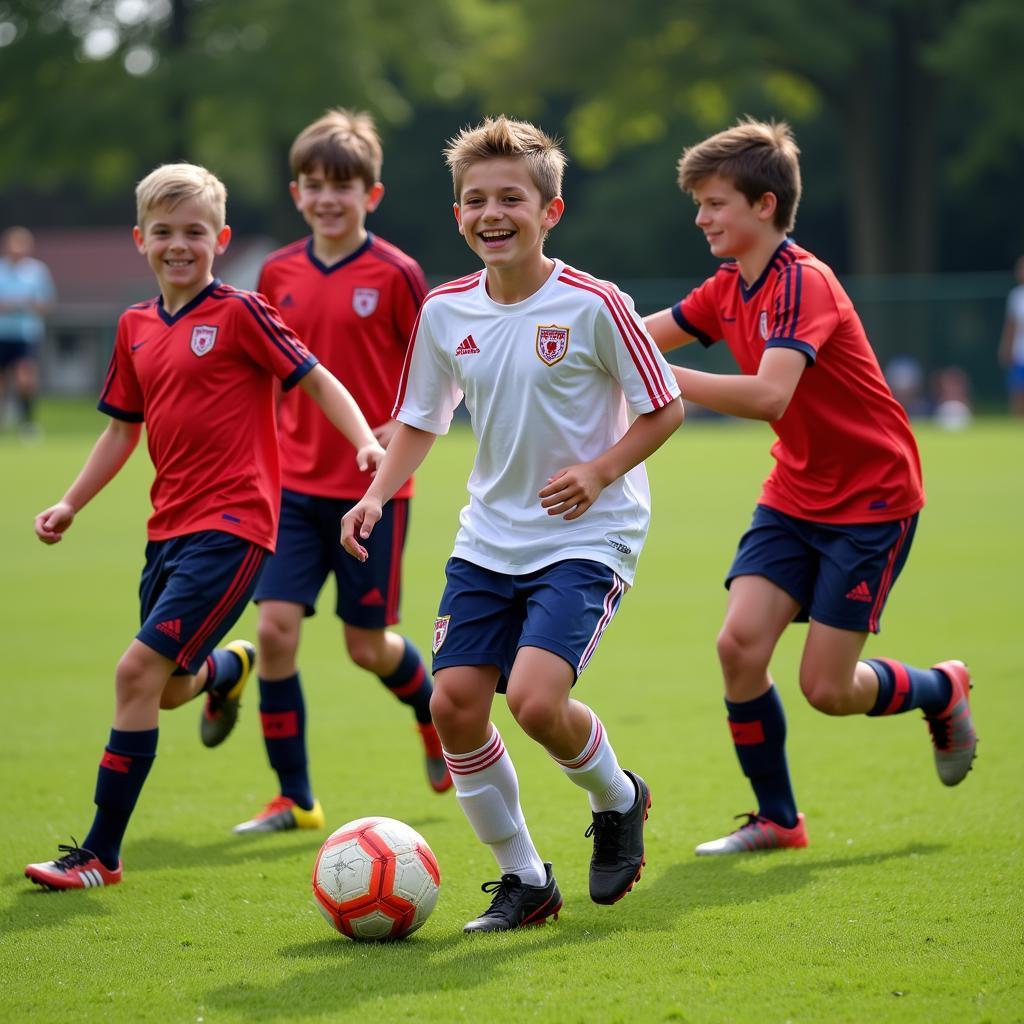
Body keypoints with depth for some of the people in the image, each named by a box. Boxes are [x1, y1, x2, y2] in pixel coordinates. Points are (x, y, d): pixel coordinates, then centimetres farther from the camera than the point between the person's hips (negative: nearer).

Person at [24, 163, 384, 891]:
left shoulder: (239, 313, -7)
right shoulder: (136, 327, 11)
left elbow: (316, 380, -4)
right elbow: (123, 428, 20)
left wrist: (367, 443, -18)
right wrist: (71, 504, 14)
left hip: (231, 524, -7)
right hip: (170, 525, 7)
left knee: (139, 671, -16)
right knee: (169, 689, 17)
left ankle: (101, 855, -10)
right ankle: (230, 665, 56)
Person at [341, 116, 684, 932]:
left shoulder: (593, 306, -13)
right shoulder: (445, 313, 1)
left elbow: (665, 410, -5)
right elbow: (421, 419, 14)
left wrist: (600, 471, -19)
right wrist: (378, 495, -2)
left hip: (587, 538, -5)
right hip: (489, 540, 5)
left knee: (536, 697, -22)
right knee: (455, 701, -6)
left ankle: (617, 800, 12)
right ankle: (523, 878, 13)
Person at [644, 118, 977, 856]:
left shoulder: (803, 283, -24)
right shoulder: (729, 289, 3)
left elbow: (769, 395, -37)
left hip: (872, 500, -7)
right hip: (795, 496, 7)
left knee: (827, 689, -7)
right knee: (740, 643, -10)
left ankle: (943, 692, 26)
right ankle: (777, 819, 7)